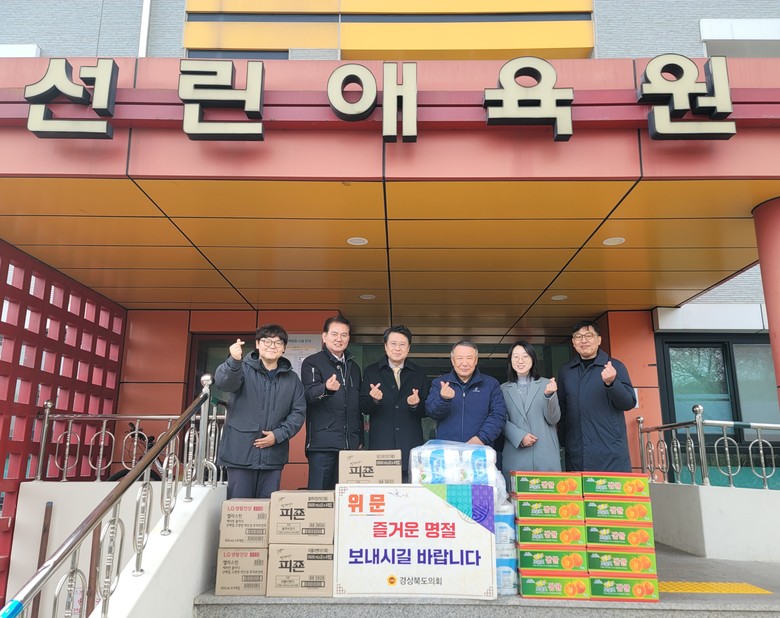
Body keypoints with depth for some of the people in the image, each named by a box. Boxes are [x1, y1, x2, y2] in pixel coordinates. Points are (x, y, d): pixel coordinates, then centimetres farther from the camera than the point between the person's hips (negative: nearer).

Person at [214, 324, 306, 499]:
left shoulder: (292, 379, 10)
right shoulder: (243, 368, -1)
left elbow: (299, 412, 8)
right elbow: (222, 381, -22)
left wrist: (278, 435, -7)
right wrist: (234, 361, -43)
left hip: (273, 455, 3)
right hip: (241, 452, -3)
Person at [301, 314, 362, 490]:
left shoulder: (353, 367, 19)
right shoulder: (312, 363, 1)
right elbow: (309, 394, -17)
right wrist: (327, 388, -38)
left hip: (350, 444, 5)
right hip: (323, 443, -5)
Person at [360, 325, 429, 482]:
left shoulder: (419, 374, 12)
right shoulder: (371, 372, 8)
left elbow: (426, 411, 10)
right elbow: (363, 408, 4)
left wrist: (416, 404, -12)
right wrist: (373, 399, -17)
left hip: (411, 446, 1)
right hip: (381, 445, -1)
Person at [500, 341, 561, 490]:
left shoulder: (546, 384, 4)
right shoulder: (503, 389, 8)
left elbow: (554, 419, 0)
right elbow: (502, 421, 5)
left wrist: (549, 395, -16)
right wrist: (520, 436, -11)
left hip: (545, 455, 0)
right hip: (515, 456, 1)